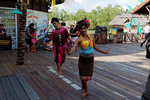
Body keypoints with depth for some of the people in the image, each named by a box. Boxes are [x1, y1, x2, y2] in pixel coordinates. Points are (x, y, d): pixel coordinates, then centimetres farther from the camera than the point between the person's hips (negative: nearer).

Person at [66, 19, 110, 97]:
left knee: (88, 75, 10)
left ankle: (83, 86, 41)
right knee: (83, 75, 1)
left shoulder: (91, 38, 2)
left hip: (90, 59, 3)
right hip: (82, 59, -3)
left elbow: (95, 47, 16)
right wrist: (69, 52, -49)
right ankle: (86, 91, 22)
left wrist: (104, 52, 22)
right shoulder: (79, 39, -11)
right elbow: (74, 47, -27)